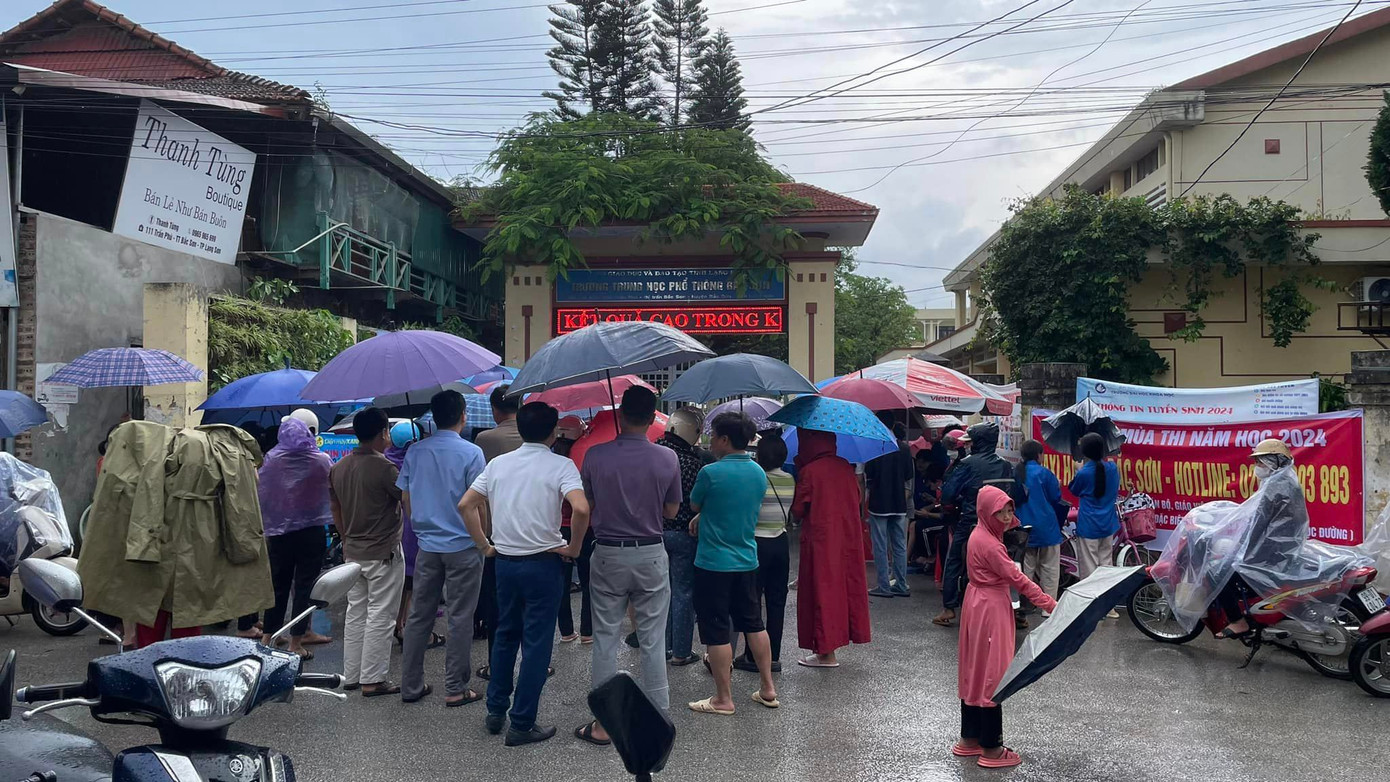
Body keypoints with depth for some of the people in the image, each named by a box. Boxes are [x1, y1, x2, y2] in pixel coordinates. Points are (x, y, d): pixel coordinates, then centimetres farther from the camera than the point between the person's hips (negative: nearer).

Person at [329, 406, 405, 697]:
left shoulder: (339, 468, 6)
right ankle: (373, 680, 4)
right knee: (380, 617, 0)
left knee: (355, 613, 15)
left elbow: (336, 511, 14)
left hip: (352, 552, 7)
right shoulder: (384, 468, -18)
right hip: (383, 553, -7)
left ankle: (351, 675, 21)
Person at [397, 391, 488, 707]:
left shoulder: (415, 452, 3)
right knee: (460, 618, 4)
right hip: (463, 546, -4)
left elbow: (405, 499, 8)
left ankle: (411, 685, 19)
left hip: (427, 545, 5)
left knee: (419, 615, 12)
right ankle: (455, 689, 9)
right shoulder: (471, 452, -11)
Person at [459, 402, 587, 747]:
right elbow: (581, 509, -25)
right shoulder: (560, 466, -10)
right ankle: (521, 724, 9)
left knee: (505, 635, 20)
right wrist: (574, 547, -10)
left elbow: (466, 505, 5)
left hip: (505, 560, 5)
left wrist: (485, 545, 11)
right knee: (536, 643, 4)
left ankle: (496, 711, 28)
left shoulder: (498, 464, 5)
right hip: (543, 562, -5)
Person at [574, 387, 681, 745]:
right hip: (651, 556, 1)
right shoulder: (667, 458, -7)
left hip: (608, 555, 0)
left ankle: (603, 724, 14)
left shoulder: (595, 456, -9)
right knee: (653, 642, 8)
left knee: (605, 640, 8)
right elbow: (671, 510, 3)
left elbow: (586, 508, 0)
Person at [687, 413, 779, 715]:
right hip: (747, 561, 7)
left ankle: (724, 699, 8)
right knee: (754, 623, 17)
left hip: (714, 563, -7)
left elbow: (694, 504, -1)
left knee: (717, 631, 2)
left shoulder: (711, 472, -18)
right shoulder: (759, 473, 4)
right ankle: (768, 688, 23)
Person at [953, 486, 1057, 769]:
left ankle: (969, 739, 25)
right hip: (990, 609, -10)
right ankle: (991, 749, 4)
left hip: (979, 604, 10)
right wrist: (1051, 605, -19)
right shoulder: (989, 544, -21)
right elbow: (1017, 580, -21)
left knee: (975, 672, 15)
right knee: (991, 674, -3)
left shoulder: (980, 534, 8)